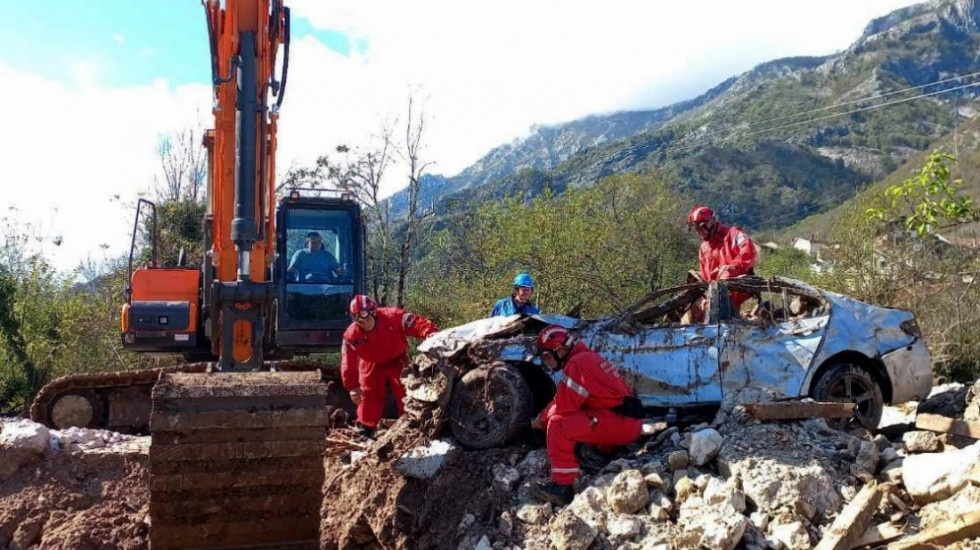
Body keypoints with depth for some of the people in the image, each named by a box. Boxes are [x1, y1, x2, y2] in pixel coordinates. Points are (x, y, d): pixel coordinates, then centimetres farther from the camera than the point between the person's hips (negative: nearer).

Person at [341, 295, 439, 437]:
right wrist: (352, 387, -19)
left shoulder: (393, 317, -32)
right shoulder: (351, 335, -25)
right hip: (372, 365, 1)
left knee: (405, 392, -3)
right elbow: (348, 363, -19)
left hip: (396, 360, -1)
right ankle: (364, 430, 20)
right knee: (369, 397, 7)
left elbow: (417, 324, -41)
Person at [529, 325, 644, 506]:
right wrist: (544, 415, 14)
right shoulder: (588, 357, 19)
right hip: (631, 423, 10)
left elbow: (562, 407, -12)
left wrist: (542, 420, 5)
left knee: (557, 424, -18)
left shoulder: (577, 363, -11)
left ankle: (562, 487, -21)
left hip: (620, 422, -10)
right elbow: (564, 401, 23)